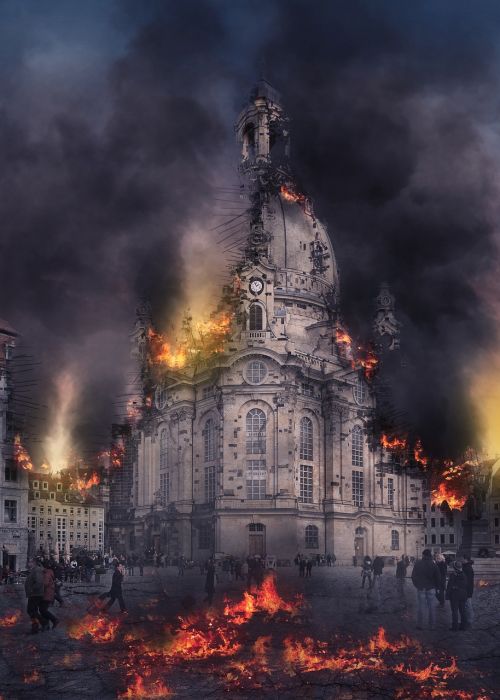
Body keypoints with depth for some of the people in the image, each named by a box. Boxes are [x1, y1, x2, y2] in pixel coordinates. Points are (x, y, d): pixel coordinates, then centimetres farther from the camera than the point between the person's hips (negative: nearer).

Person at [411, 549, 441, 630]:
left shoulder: (417, 564, -4)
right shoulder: (433, 564, -6)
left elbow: (413, 576, 2)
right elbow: (437, 578, -4)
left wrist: (416, 585, 14)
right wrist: (436, 587, 9)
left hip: (420, 588, 0)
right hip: (431, 588, 0)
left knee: (420, 607, 6)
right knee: (431, 607, 8)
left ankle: (420, 625, 8)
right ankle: (432, 625, 12)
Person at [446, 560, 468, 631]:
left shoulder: (452, 575, -16)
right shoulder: (463, 575, -1)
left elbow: (449, 586, -15)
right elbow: (466, 586, 8)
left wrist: (447, 595, -7)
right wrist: (465, 595, 18)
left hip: (454, 595, -5)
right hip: (463, 595, 5)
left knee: (454, 611, 1)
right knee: (462, 611, 14)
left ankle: (455, 626, 3)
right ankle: (463, 625, 19)